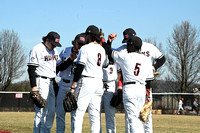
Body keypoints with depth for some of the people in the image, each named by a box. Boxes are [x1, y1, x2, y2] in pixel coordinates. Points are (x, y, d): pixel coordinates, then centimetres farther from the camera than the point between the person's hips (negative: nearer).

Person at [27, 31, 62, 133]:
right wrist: (33, 86, -19)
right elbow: (31, 69, -13)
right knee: (41, 111, -11)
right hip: (41, 82, -8)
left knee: (51, 111, 10)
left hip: (51, 83, 8)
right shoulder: (37, 49, -9)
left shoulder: (54, 50, 16)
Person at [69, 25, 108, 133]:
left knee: (79, 112, -5)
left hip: (86, 81, -6)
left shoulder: (85, 48, -5)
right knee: (95, 114, 7)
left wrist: (73, 86, -11)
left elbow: (79, 68, -10)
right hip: (99, 83, 6)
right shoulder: (102, 49, 14)